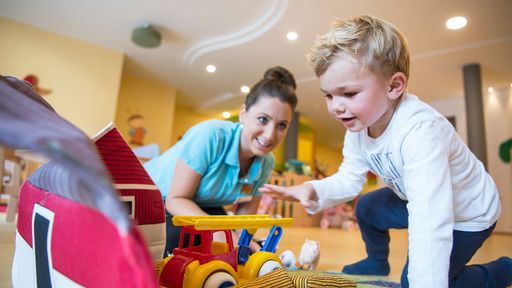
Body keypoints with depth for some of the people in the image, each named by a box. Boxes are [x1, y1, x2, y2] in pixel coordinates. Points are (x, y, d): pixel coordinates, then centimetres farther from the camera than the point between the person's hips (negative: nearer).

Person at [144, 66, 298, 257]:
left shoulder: (266, 163, -14)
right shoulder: (211, 135, -33)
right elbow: (176, 199, -28)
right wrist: (219, 230, -42)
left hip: (201, 207, 5)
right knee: (178, 235, -31)